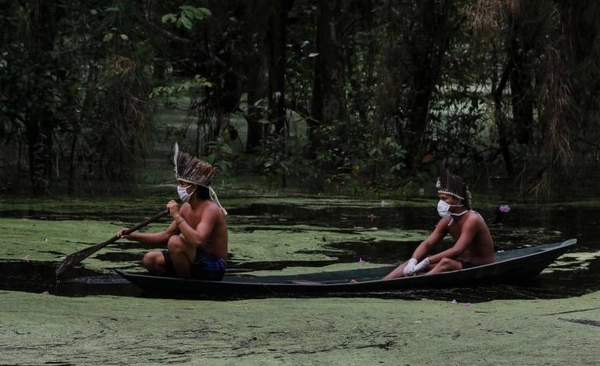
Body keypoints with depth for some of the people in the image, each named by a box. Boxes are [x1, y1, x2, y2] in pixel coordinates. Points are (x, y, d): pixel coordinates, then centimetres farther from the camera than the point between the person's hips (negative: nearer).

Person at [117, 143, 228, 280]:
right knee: (150, 260, 3)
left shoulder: (210, 210, -20)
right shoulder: (186, 208, 8)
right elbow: (166, 236, 15)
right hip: (196, 263, 9)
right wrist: (133, 236, 7)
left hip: (213, 268, -9)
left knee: (175, 242, -29)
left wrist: (177, 216, -28)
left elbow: (197, 240, -37)